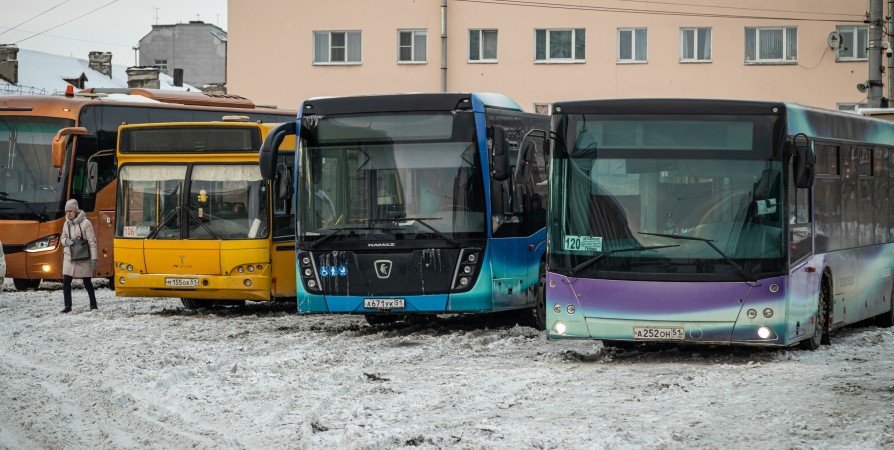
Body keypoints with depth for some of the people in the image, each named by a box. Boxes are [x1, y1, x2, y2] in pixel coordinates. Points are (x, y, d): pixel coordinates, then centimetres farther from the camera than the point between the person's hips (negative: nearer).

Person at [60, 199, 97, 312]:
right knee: (66, 282, -3)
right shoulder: (67, 224, 7)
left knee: (87, 282, 6)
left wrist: (93, 258, -12)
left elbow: (92, 242, -9)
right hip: (69, 257, 5)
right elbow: (63, 238, 18)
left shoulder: (85, 223, -10)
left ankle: (93, 304, 20)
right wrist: (66, 241, -7)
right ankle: (68, 306, 2)